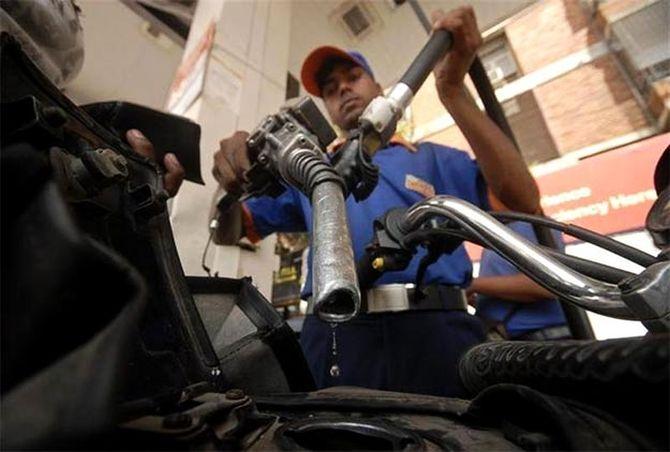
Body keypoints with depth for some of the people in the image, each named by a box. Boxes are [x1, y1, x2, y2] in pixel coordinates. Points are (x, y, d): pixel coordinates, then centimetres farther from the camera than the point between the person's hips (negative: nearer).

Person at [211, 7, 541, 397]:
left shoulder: (431, 158, 15)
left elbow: (522, 201, 0)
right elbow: (227, 233, 15)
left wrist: (453, 91, -7)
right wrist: (232, 181, -10)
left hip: (437, 332, 0)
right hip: (337, 340, 1)